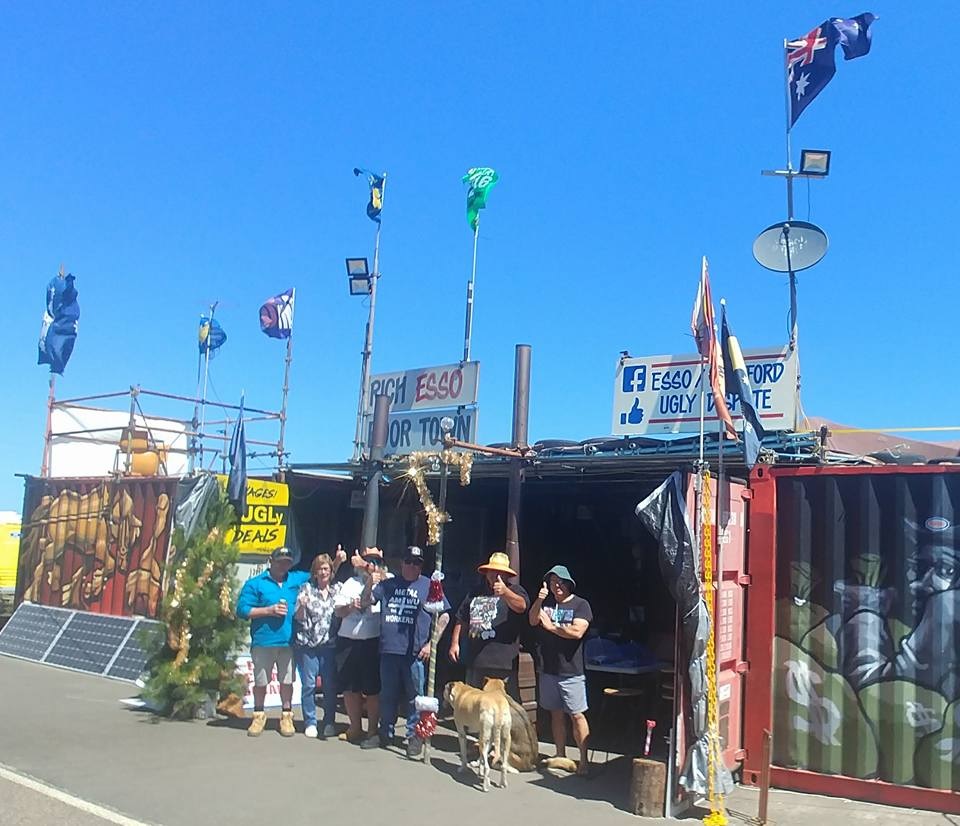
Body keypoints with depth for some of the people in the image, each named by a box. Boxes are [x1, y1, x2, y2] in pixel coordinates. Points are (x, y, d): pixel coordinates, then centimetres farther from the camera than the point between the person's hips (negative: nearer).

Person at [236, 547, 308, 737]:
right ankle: (259, 716, 26)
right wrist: (269, 610, -13)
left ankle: (286, 716, 22)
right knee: (261, 682, 9)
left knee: (287, 680, 9)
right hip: (263, 641, -2)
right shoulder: (255, 584, 0)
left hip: (289, 641, 2)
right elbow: (242, 610, -6)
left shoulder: (297, 579, 10)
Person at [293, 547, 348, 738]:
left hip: (330, 644, 1)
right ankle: (310, 723, 13)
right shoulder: (306, 588, 3)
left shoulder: (337, 589, 7)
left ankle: (329, 722, 15)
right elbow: (298, 617, 4)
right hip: (307, 643, -1)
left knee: (330, 685, 3)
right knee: (308, 684, 1)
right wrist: (302, 606, -19)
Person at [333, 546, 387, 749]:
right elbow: (337, 611, 7)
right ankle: (355, 728, 29)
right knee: (349, 687, 13)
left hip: (373, 642, -4)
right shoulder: (351, 583, 10)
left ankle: (372, 731, 13)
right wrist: (350, 607, -10)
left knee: (372, 689, 1)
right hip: (347, 641, 4)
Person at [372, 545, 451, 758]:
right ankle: (385, 734, 27)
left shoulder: (428, 586, 4)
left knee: (415, 698, 0)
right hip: (388, 651, 3)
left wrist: (431, 643, -5)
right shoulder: (387, 585, 14)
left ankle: (414, 736, 10)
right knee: (388, 695, 14)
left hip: (414, 653, -3)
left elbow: (444, 616, 2)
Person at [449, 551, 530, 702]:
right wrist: (455, 643, 14)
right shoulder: (475, 593, 17)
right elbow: (461, 620, 24)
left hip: (503, 662, -6)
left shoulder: (514, 590, 0)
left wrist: (505, 592, -40)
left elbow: (522, 606, -23)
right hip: (475, 661, 6)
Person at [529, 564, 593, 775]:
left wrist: (551, 626, -11)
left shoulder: (580, 605, -5)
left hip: (571, 672, -5)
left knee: (576, 715, -4)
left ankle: (584, 759, 2)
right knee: (556, 714, 13)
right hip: (549, 670, 5)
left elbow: (577, 631, -18)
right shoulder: (546, 602, 10)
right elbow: (532, 621, -5)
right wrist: (539, 601, -20)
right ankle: (560, 755, 24)